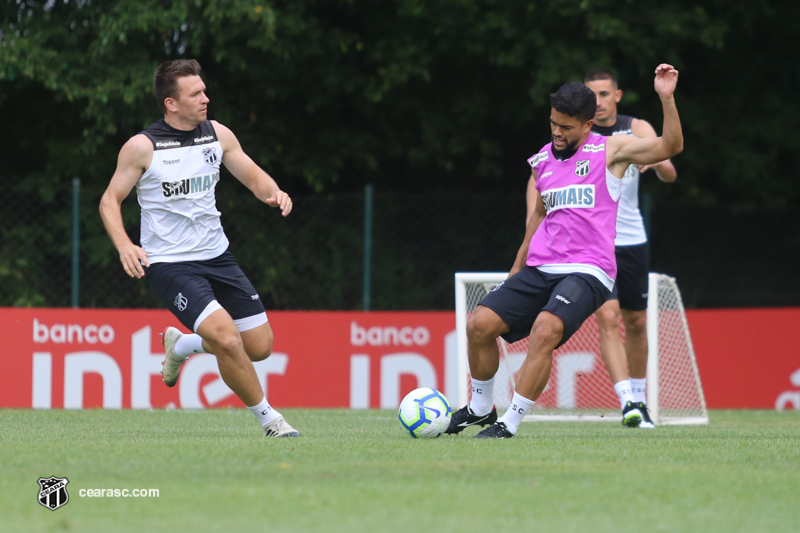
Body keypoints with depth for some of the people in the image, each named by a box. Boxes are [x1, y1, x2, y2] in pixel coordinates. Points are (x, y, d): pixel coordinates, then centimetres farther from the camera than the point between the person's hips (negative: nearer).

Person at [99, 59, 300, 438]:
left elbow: (252, 175, 13)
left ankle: (180, 346, 31)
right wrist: (124, 246, -21)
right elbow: (110, 200, -3)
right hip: (168, 262, -6)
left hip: (216, 256, 6)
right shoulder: (142, 147, -11)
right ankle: (268, 419, -5)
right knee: (227, 338, -24)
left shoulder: (218, 135, 2)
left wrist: (274, 193, -11)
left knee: (260, 346, 5)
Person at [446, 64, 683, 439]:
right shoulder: (542, 161, 15)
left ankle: (511, 422, -22)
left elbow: (671, 146, -7)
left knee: (546, 329, -30)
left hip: (587, 271, -6)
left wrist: (666, 98, -20)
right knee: (480, 324, -9)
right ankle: (480, 408, 14)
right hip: (540, 269, 6)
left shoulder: (610, 150, 2)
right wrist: (518, 266, 31)